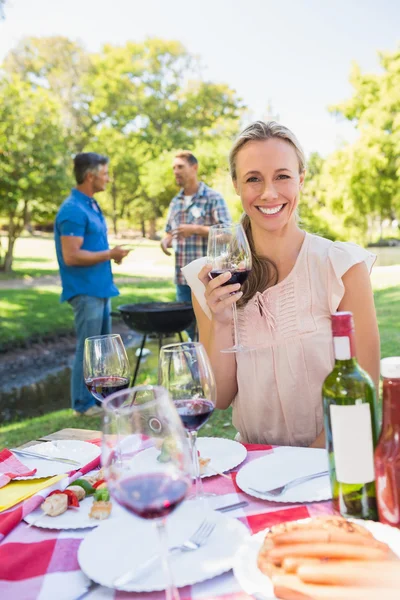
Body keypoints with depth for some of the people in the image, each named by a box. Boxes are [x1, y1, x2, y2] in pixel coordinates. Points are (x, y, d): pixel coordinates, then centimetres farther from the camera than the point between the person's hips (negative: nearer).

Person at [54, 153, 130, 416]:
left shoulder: (92, 205, 13)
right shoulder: (73, 210, -17)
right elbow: (71, 256, -23)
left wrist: (112, 253, 5)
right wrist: (109, 255, -17)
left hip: (101, 288, 10)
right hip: (86, 290, -10)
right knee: (88, 348, 0)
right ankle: (84, 403, 13)